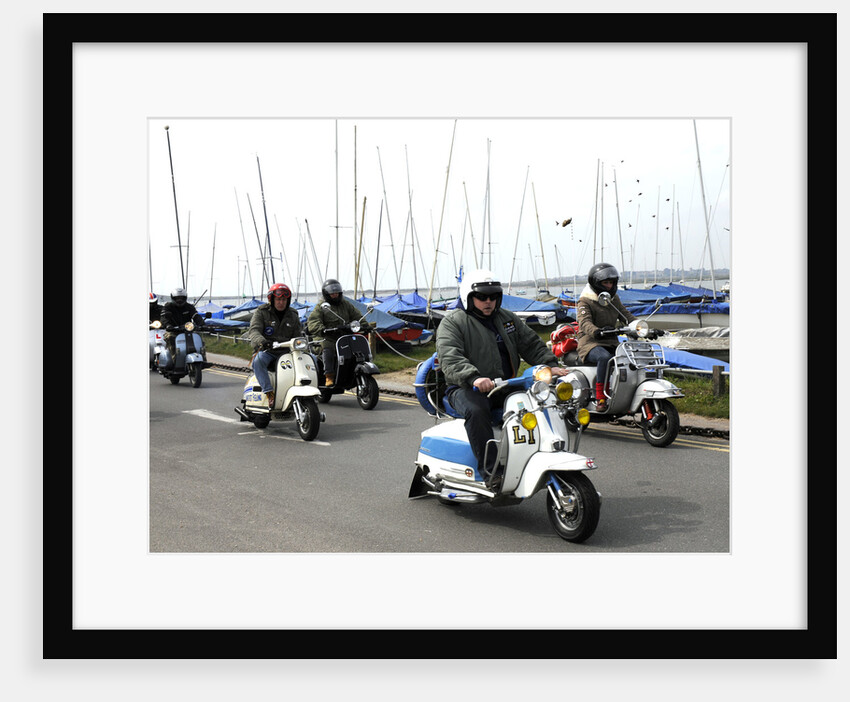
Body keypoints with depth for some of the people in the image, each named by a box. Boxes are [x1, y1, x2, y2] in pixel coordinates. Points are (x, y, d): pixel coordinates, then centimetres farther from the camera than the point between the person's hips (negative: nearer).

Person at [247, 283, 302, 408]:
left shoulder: (293, 316, 17)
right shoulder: (261, 312, 4)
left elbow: (297, 335, 17)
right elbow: (254, 330, -10)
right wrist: (261, 342, -33)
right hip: (266, 351, -3)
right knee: (258, 360, -38)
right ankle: (268, 392, -41)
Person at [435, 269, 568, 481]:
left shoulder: (507, 318, 18)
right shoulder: (452, 322, -2)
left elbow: (531, 344, 18)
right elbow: (449, 358, -18)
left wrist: (551, 365, -2)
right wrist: (473, 377, -36)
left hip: (505, 387, 5)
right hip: (467, 389, -5)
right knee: (476, 411, -37)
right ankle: (489, 472, -34)